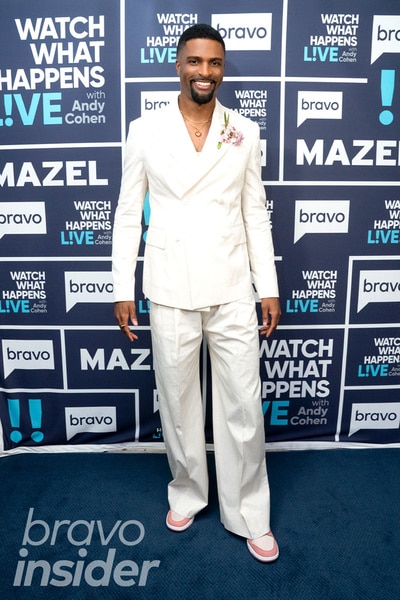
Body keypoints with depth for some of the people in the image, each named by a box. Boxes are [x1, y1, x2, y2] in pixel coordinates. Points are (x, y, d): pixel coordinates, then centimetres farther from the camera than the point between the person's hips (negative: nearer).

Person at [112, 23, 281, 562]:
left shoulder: (245, 134, 5)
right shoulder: (145, 131, 2)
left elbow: (255, 214, 7)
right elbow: (128, 214, 3)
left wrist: (269, 287, 3)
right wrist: (123, 289, 0)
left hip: (233, 293, 1)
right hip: (170, 294, 0)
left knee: (244, 408, 6)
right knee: (178, 403, 13)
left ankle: (249, 516, 26)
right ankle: (187, 493, 38)